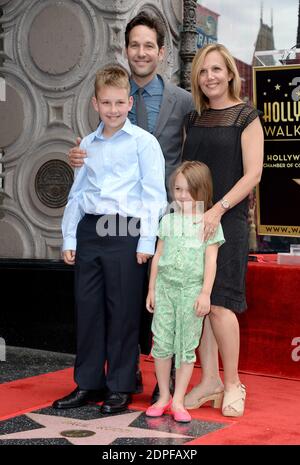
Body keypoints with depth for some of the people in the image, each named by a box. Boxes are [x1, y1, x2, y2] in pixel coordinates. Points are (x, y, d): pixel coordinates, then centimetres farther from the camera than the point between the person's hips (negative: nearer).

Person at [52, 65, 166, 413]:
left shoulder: (143, 142, -2)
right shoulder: (88, 144, 14)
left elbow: (154, 194, -6)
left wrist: (146, 241, -11)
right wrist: (69, 237, 14)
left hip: (125, 232, -5)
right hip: (89, 230, 5)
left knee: (122, 311, 1)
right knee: (87, 306, 9)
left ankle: (120, 387, 12)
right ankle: (88, 382, 20)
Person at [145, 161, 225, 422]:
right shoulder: (168, 220, 9)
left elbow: (210, 261, -4)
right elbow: (158, 256, 12)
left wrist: (205, 293, -10)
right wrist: (152, 289, 10)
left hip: (192, 289, -3)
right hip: (165, 286, 3)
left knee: (187, 346, 2)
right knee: (162, 342, 4)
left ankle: (178, 401, 9)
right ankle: (164, 396, 16)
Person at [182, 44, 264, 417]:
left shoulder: (245, 117, -1)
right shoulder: (194, 120, 14)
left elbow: (252, 173, -8)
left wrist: (218, 209, -17)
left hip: (227, 221, -5)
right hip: (192, 221, 5)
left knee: (218, 302, -9)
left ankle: (232, 385, 5)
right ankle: (209, 380, 14)